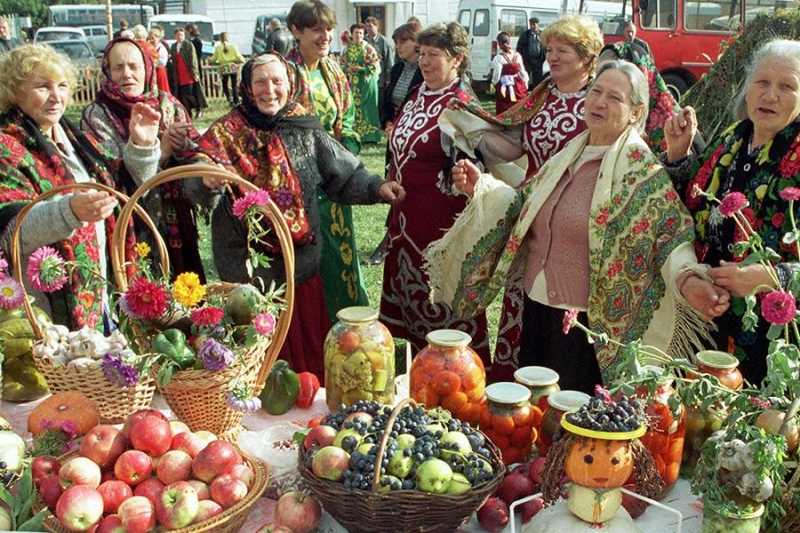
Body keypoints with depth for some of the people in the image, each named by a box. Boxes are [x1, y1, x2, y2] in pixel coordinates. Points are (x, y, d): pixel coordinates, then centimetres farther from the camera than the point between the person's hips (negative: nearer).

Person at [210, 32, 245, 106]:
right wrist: (243, 61, 20)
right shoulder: (232, 46, 1)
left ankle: (229, 98, -10)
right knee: (234, 86, 9)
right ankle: (236, 101, 8)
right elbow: (239, 56, 0)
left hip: (224, 68, -1)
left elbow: (214, 59, 4)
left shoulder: (218, 48, -1)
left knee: (225, 85, 11)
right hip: (233, 67, 1)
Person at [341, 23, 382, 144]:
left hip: (366, 83, -4)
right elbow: (342, 65, 12)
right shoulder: (347, 49, 9)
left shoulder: (369, 49, -4)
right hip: (352, 84, 4)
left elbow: (376, 67, -8)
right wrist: (348, 69, -11)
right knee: (354, 108, 3)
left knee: (367, 108, -2)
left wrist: (360, 68, -17)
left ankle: (369, 135, 2)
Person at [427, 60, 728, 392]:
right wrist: (481, 187, 4)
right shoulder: (566, 158, 9)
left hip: (590, 328, -6)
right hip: (537, 315, 6)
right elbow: (524, 207, 17)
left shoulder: (643, 172, -11)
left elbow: (671, 235, -15)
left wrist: (687, 280, -33)